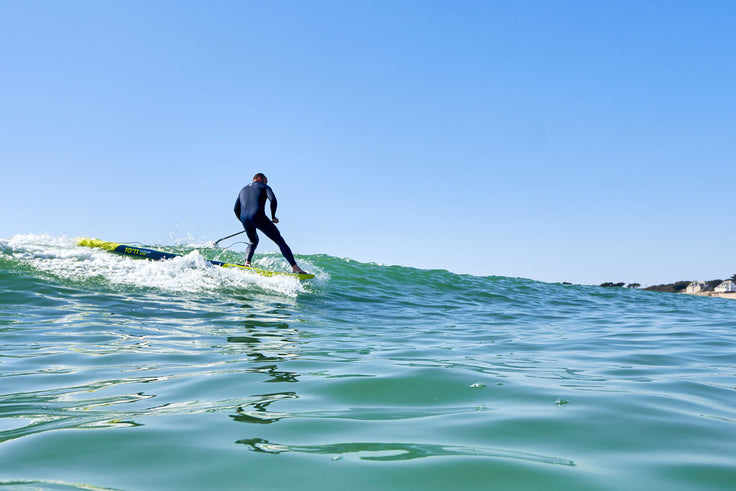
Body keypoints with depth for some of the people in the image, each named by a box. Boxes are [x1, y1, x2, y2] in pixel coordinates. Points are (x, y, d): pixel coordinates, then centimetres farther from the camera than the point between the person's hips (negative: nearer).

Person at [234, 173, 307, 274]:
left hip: (244, 218, 5)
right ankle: (295, 267, -13)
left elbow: (236, 209, 23)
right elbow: (273, 200, -3)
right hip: (258, 216, -5)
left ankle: (247, 262, 10)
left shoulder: (243, 189, 32)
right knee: (280, 241, -1)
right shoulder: (264, 186, 17)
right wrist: (273, 217, 8)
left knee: (253, 241, 33)